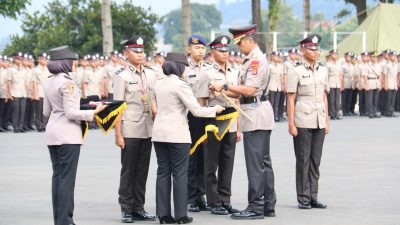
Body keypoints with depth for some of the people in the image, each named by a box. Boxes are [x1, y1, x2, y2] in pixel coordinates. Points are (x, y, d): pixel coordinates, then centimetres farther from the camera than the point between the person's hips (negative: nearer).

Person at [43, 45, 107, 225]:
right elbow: (71, 113, -18)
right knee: (67, 178, -5)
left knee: (57, 176, 11)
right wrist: (93, 112, -11)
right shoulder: (67, 83, -15)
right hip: (68, 134, -9)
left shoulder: (49, 82, 10)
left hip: (52, 133, 9)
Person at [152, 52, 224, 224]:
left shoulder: (159, 84, 9)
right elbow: (196, 110, -13)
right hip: (177, 134, -6)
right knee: (179, 174, 0)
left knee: (163, 173, 7)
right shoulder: (180, 85, -12)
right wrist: (215, 110, 3)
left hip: (159, 133, 6)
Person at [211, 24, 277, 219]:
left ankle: (255, 207, -3)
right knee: (264, 162, 13)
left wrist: (225, 86, -16)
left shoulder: (257, 60, -15)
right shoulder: (251, 59, 16)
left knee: (255, 163, -7)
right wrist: (223, 93, 8)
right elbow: (244, 91, 18)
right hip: (257, 115, 10)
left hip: (256, 116, -10)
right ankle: (268, 205, 19)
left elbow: (250, 90, -22)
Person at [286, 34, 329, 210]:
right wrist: (291, 124, -9)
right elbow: (290, 99, -5)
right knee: (303, 160, 1)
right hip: (302, 122, -5)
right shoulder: (296, 72, -4)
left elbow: (325, 97, 15)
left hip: (319, 121, 5)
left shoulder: (323, 70, 11)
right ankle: (303, 198, 7)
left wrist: (326, 121, 12)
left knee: (315, 160, 7)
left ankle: (313, 197, 14)